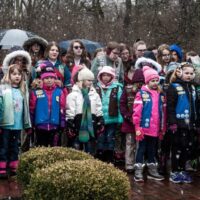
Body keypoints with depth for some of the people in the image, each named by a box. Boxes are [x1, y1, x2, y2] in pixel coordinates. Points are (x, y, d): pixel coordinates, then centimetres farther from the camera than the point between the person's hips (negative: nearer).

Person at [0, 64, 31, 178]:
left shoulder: (23, 90, 9)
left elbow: (25, 108, 12)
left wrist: (28, 125, 13)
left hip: (18, 125, 5)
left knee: (14, 148, 13)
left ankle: (13, 169, 21)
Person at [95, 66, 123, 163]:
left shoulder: (117, 88, -3)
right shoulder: (97, 88, 1)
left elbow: (120, 104, -5)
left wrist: (120, 118, -10)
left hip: (112, 119, -1)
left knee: (110, 139, 9)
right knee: (100, 140, 9)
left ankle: (109, 161, 17)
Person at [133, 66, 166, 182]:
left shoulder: (161, 95, 9)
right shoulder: (142, 94, -8)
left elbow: (163, 112, 12)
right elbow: (137, 112, -11)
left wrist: (163, 129, 10)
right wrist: (137, 127, -14)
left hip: (156, 129, 5)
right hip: (144, 128, -5)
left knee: (152, 150, 16)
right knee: (141, 150, 3)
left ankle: (152, 171, 24)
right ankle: (138, 172, 7)